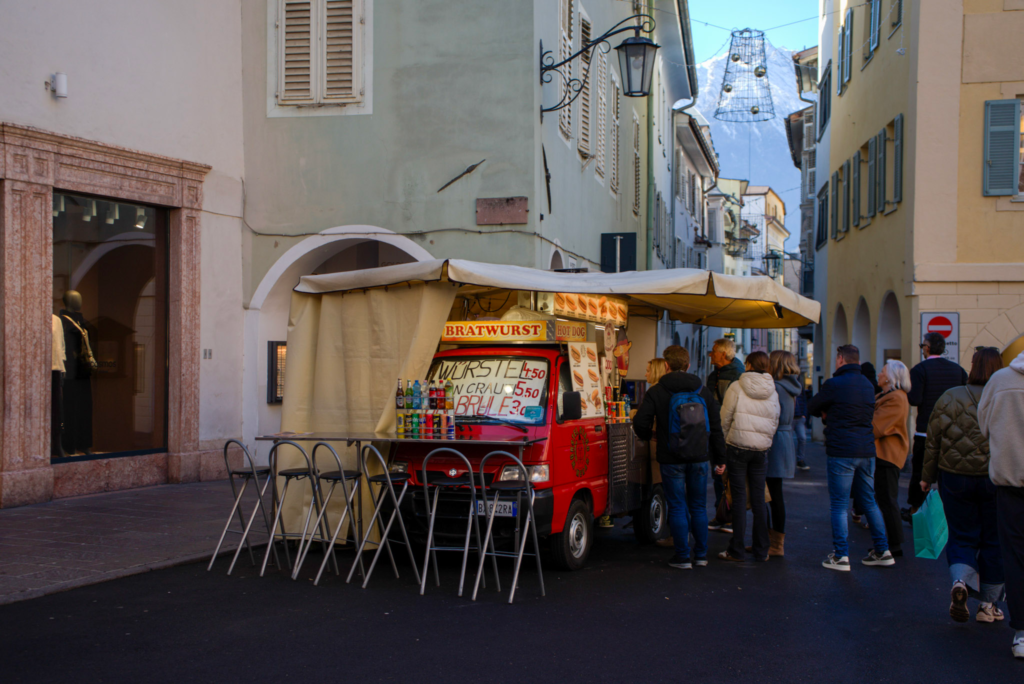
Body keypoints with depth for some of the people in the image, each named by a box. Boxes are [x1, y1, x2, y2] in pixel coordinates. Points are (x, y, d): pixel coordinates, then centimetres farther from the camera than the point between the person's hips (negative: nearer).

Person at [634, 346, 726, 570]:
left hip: (671, 457, -3)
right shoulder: (703, 391, 5)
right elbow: (716, 426, 7)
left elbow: (640, 423, -10)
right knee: (699, 506, 13)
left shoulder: (656, 392, -6)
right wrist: (720, 457, 13)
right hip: (699, 457, 3)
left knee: (677, 507, 3)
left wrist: (648, 435, 13)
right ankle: (701, 554, 18)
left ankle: (682, 556, 5)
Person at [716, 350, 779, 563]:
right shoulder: (772, 392, 6)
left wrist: (722, 446, 8)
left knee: (739, 498, 0)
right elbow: (775, 423, 12)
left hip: (737, 446, -4)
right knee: (758, 499, 10)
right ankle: (761, 550, 14)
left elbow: (725, 419, -4)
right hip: (761, 449, 4)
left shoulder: (737, 388, -6)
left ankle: (736, 550, 3)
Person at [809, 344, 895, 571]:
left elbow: (813, 408, 1)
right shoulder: (868, 385, 12)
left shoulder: (834, 384, -10)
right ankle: (882, 551, 19)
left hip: (841, 451, -6)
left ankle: (840, 556, -2)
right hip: (867, 449, 6)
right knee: (868, 501, 16)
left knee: (839, 505, -1)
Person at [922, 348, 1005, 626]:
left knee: (962, 537, 11)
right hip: (997, 482, 0)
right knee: (994, 541, 11)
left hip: (956, 479, 1)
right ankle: (988, 604, 16)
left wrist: (927, 477, 11)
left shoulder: (950, 398, -3)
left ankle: (960, 581, -16)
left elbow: (933, 441, 0)